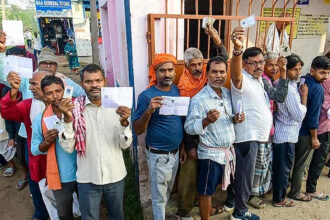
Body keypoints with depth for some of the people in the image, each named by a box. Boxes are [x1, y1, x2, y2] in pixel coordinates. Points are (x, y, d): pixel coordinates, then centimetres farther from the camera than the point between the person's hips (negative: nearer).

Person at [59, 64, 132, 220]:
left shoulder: (116, 106, -8)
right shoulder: (74, 108, -9)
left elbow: (125, 144, -12)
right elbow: (68, 148, -12)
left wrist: (124, 122, -29)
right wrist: (67, 120, -25)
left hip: (115, 176, 2)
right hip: (87, 178, -1)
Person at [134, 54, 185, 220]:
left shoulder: (176, 90, 1)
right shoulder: (147, 95, -18)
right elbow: (137, 130, -18)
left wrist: (182, 147, 12)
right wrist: (149, 110, -34)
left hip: (175, 152, 6)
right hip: (158, 155, -6)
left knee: (168, 191, 25)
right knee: (159, 195, 12)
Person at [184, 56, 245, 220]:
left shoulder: (228, 93, 5)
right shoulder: (199, 99, -17)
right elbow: (189, 128, -17)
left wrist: (235, 119, -4)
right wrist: (207, 120, -33)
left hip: (229, 150, 7)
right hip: (210, 153, -6)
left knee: (213, 187, 24)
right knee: (206, 191, 10)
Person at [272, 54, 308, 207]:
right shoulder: (289, 89, -24)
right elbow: (299, 115, -18)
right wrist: (304, 96, -11)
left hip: (281, 133, 9)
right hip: (286, 135, -9)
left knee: (281, 166, 24)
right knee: (283, 168, 6)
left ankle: (280, 188, 43)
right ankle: (279, 199, 23)